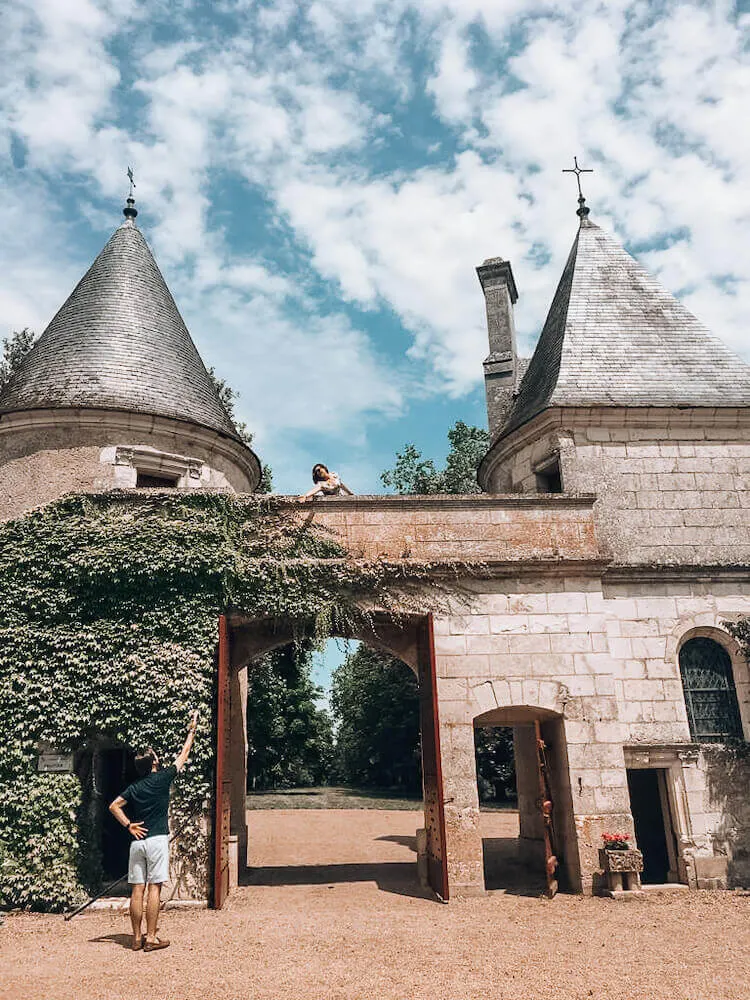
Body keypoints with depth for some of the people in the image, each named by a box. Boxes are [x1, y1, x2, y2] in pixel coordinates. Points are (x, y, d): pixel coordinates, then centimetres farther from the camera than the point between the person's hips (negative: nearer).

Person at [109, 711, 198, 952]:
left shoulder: (134, 788, 9)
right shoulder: (162, 778, -2)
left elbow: (114, 806, 1)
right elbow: (183, 754, 8)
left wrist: (128, 825, 3)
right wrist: (192, 730, 19)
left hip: (137, 841, 5)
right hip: (157, 840, -5)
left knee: (137, 889, 6)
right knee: (154, 888, -3)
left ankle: (137, 938, 12)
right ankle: (151, 938, -1)